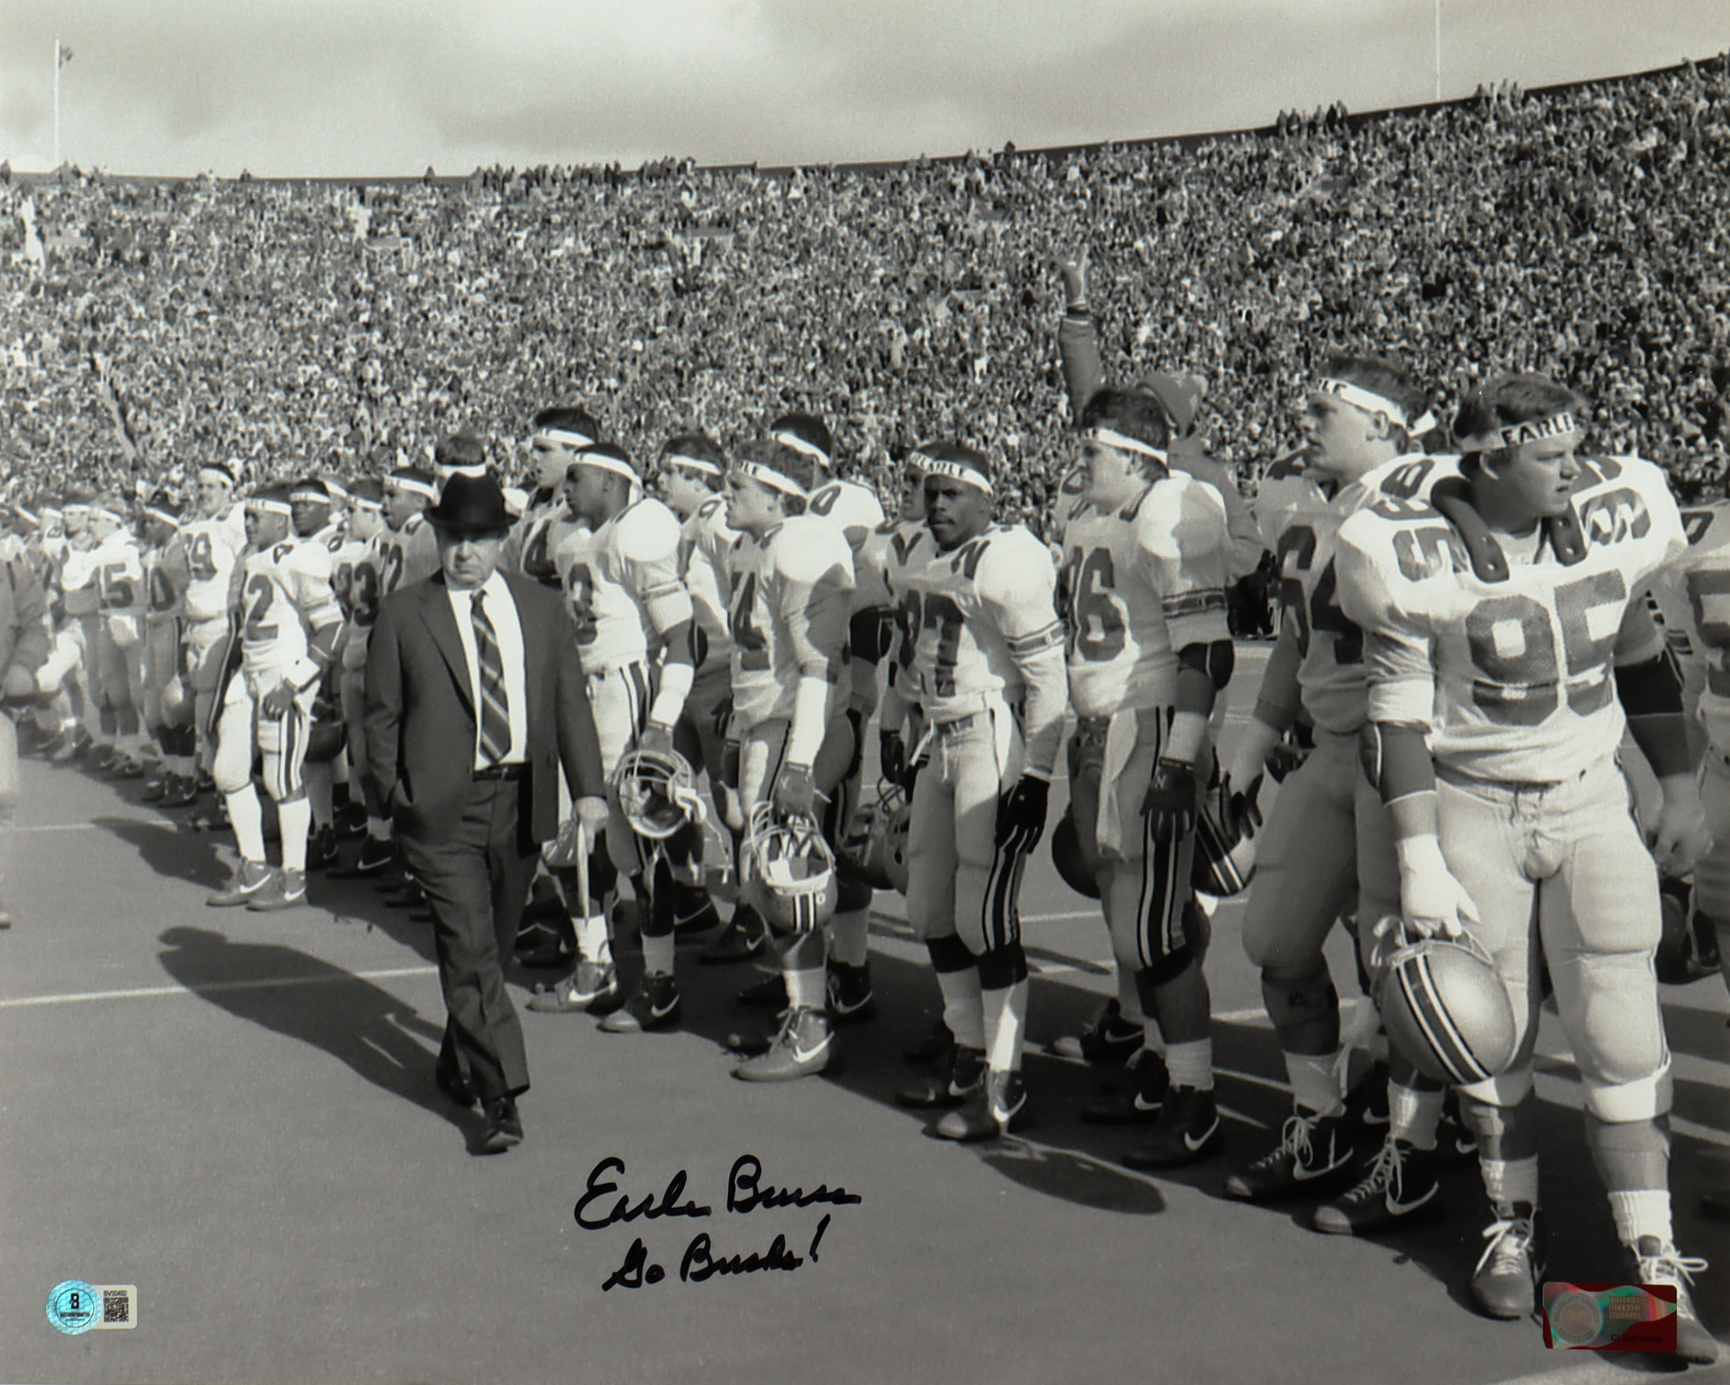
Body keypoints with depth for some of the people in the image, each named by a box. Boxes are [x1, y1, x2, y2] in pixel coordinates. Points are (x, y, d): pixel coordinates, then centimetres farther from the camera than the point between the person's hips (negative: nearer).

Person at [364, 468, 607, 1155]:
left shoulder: (542, 609, 9)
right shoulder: (402, 615, 2)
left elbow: (570, 703, 7)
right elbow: (382, 715, 3)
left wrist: (588, 787, -3)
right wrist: (392, 799, -4)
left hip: (520, 802, 4)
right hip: (443, 808, -3)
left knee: (494, 945, 15)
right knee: (470, 949, -9)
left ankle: (459, 1062, 36)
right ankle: (500, 1097, -7)